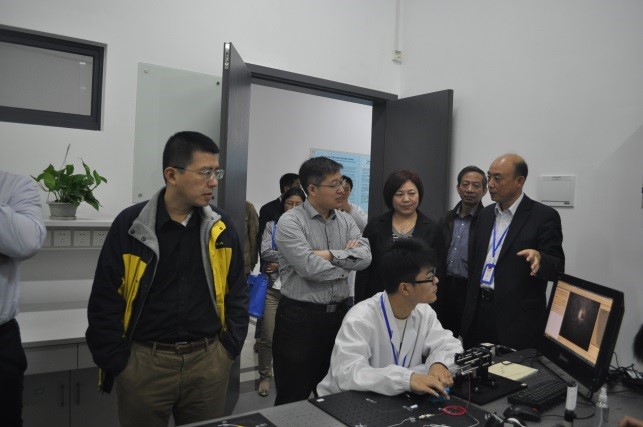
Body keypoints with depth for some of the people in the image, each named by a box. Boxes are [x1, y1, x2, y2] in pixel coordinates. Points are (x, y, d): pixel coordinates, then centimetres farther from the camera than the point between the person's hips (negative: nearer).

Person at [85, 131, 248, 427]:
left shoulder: (221, 227, -1)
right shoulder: (130, 225, -8)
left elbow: (236, 292, 6)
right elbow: (105, 300, -3)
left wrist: (230, 347, 2)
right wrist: (115, 362, -4)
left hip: (209, 360, 2)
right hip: (144, 361, -2)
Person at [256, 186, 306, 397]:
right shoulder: (272, 226, 8)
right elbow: (265, 252, -5)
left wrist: (281, 263, -8)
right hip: (274, 288, 0)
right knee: (268, 337, 3)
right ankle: (265, 376, 23)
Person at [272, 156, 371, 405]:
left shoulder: (345, 220, 7)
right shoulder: (290, 221, -12)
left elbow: (365, 256, -7)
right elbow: (309, 267, -23)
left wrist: (329, 255, -17)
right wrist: (346, 258, -8)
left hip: (339, 314, 6)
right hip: (299, 317, -6)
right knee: (293, 398, 8)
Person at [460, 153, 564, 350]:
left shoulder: (544, 216, -7)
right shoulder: (486, 213, 11)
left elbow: (557, 267, -10)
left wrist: (539, 258, -31)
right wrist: (469, 310, 12)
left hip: (518, 318, -5)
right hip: (478, 312, 5)